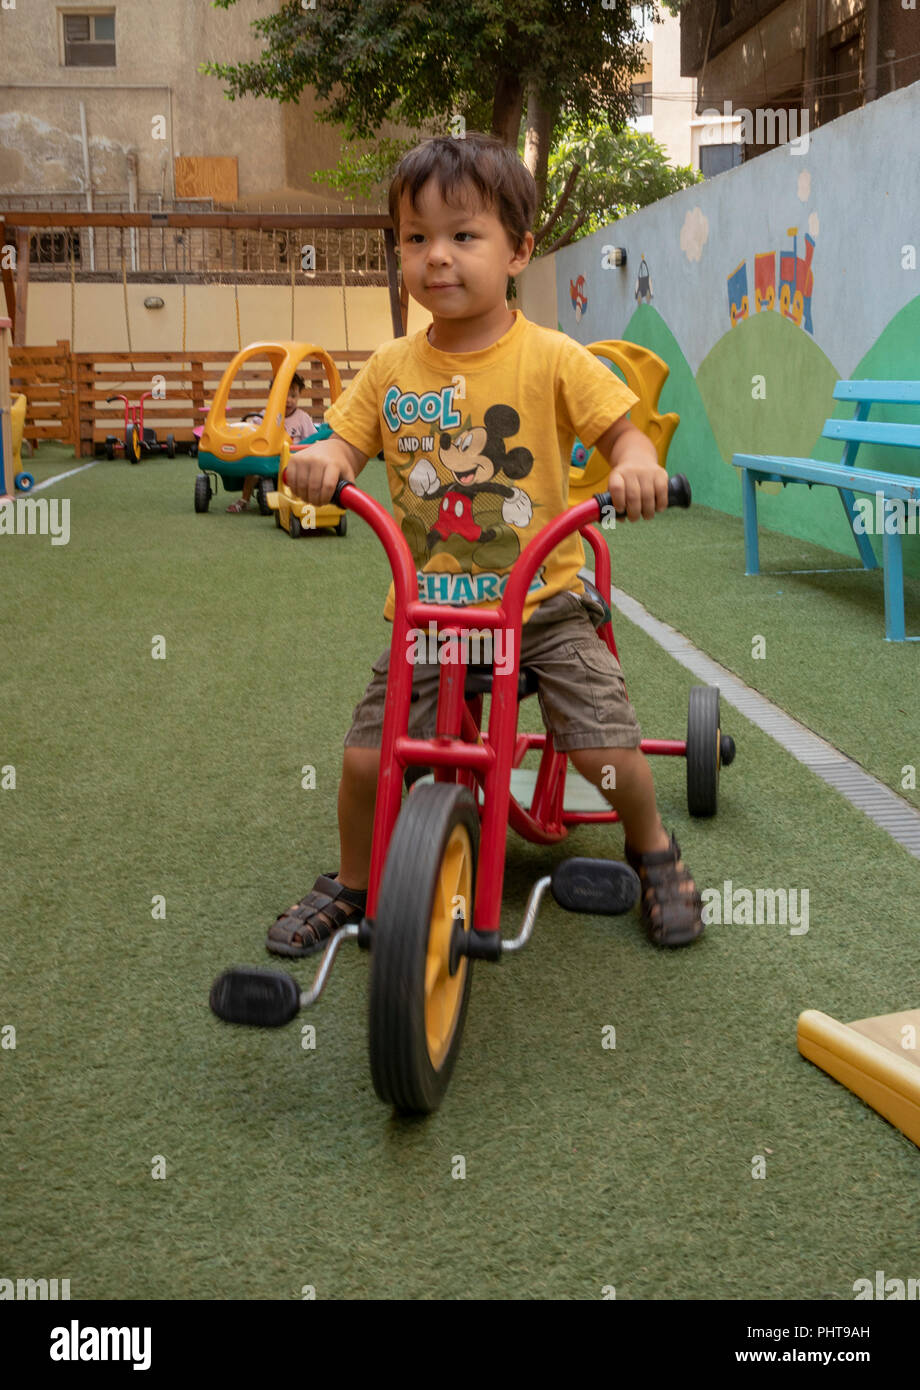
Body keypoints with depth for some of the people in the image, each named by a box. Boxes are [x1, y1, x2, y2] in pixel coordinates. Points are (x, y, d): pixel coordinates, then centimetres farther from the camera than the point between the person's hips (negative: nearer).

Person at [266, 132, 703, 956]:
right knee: (366, 756, -6)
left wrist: (636, 464, -27)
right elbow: (347, 442, 4)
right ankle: (352, 883, 23)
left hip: (544, 603, -2)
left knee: (607, 750, -10)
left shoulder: (551, 358, -5)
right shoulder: (391, 368, 1)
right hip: (427, 609, 2)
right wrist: (318, 462, -20)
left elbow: (621, 428, -3)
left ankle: (653, 847, 24)